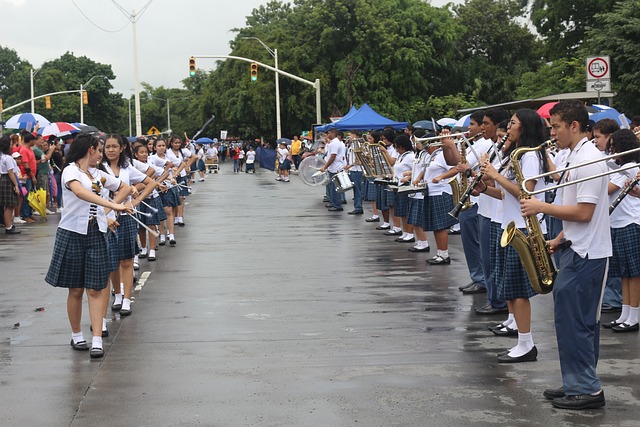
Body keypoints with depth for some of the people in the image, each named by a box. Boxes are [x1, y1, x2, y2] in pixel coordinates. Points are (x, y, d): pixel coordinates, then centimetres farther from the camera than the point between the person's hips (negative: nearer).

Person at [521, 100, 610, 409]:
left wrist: (542, 207, -16)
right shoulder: (577, 156, 14)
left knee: (573, 320, -6)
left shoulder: (588, 159, -18)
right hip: (579, 250, 10)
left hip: (586, 255, -10)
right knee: (582, 321, 13)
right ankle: (579, 384, 20)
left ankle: (587, 390, 1)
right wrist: (559, 240, 12)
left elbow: (583, 213, -23)